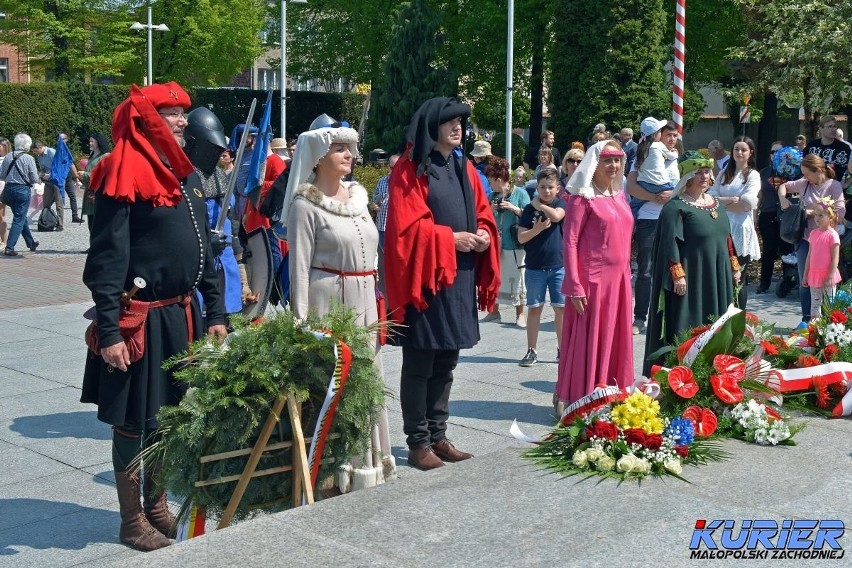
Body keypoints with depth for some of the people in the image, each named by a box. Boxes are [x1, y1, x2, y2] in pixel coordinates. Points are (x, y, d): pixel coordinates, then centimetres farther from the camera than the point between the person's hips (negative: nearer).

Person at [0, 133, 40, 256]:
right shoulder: (28, 158, -13)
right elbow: (35, 179, -11)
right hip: (23, 190, -5)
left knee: (21, 217, 19)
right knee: (19, 219, 2)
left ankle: (31, 243, 33)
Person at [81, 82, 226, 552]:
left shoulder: (186, 176, 12)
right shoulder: (124, 175, -13)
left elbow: (204, 250, 17)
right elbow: (106, 258, -17)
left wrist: (214, 312, 14)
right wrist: (108, 331, -20)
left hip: (183, 315, 8)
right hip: (142, 319, -8)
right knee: (135, 420, 4)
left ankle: (156, 505, 33)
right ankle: (132, 522, 18)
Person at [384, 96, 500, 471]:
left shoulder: (465, 169, 15)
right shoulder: (410, 171, -7)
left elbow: (483, 215, 16)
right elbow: (407, 226, -14)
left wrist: (483, 236, -4)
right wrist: (450, 238, -17)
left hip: (459, 276, 7)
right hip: (425, 278, -7)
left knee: (446, 362, 12)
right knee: (419, 362, -1)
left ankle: (438, 435, 21)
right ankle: (418, 442, 7)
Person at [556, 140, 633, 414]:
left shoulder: (619, 196, 13)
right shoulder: (582, 198, -8)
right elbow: (569, 243, -12)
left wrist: (626, 279, 15)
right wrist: (575, 287, -17)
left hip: (619, 280, 7)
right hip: (592, 280, -7)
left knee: (614, 340, 12)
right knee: (586, 341, -1)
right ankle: (573, 402, 11)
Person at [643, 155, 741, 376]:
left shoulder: (716, 204, 14)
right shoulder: (676, 207, -10)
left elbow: (727, 237, 20)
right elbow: (669, 243, -16)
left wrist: (734, 267, 18)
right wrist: (677, 274, -22)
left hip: (717, 278, 8)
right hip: (691, 279, -8)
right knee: (686, 332, -5)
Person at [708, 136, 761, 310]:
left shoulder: (753, 175, 4)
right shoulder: (724, 173, 16)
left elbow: (748, 202, -11)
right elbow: (711, 196, 4)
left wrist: (722, 202, -6)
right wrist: (732, 200, -10)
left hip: (741, 230, -3)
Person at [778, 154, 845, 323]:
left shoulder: (834, 185, -6)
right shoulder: (804, 183, 5)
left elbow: (840, 212, -16)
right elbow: (784, 186, 22)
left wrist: (812, 212, -16)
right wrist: (783, 199, 2)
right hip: (804, 239, 4)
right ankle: (806, 319, 17)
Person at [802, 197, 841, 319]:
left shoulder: (832, 235, -10)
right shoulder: (813, 233, 8)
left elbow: (835, 258, -12)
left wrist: (830, 276, -17)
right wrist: (805, 275, 13)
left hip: (827, 277, -6)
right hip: (814, 276, 6)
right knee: (814, 304, 11)